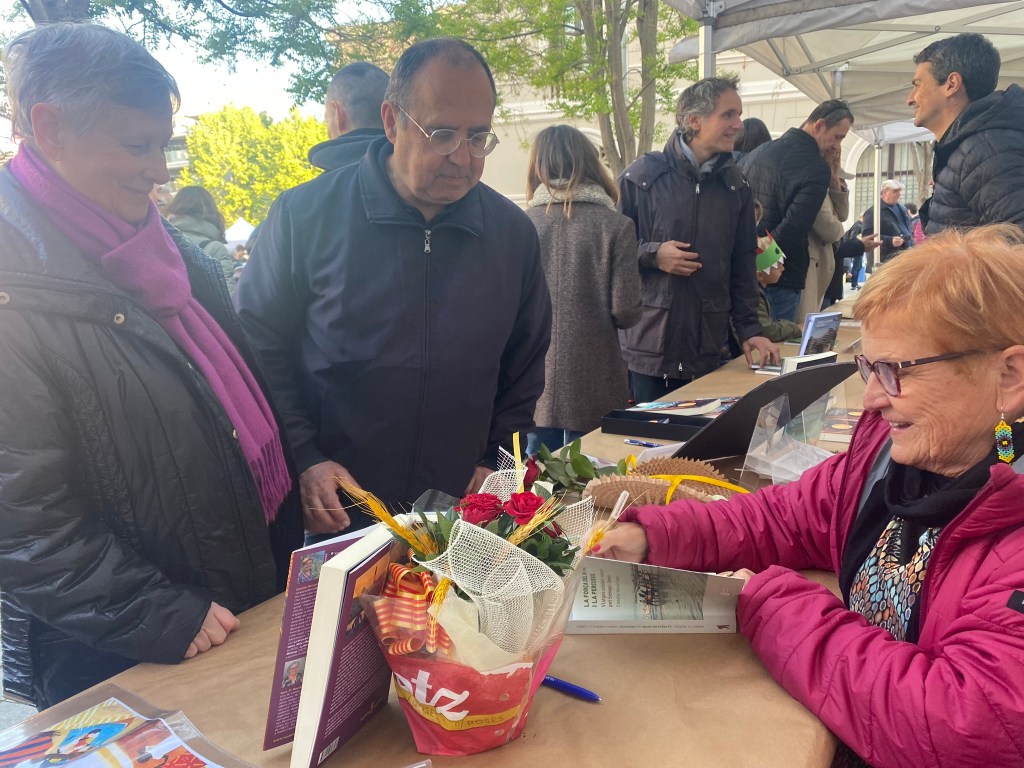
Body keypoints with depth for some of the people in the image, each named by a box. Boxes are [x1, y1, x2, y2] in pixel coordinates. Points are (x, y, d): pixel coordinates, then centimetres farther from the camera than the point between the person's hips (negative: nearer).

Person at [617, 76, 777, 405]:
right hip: (646, 349, -3)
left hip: (707, 352, 4)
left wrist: (749, 330, 3)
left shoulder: (735, 187, 9)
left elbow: (742, 266, 11)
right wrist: (651, 254, -15)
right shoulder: (641, 177, -4)